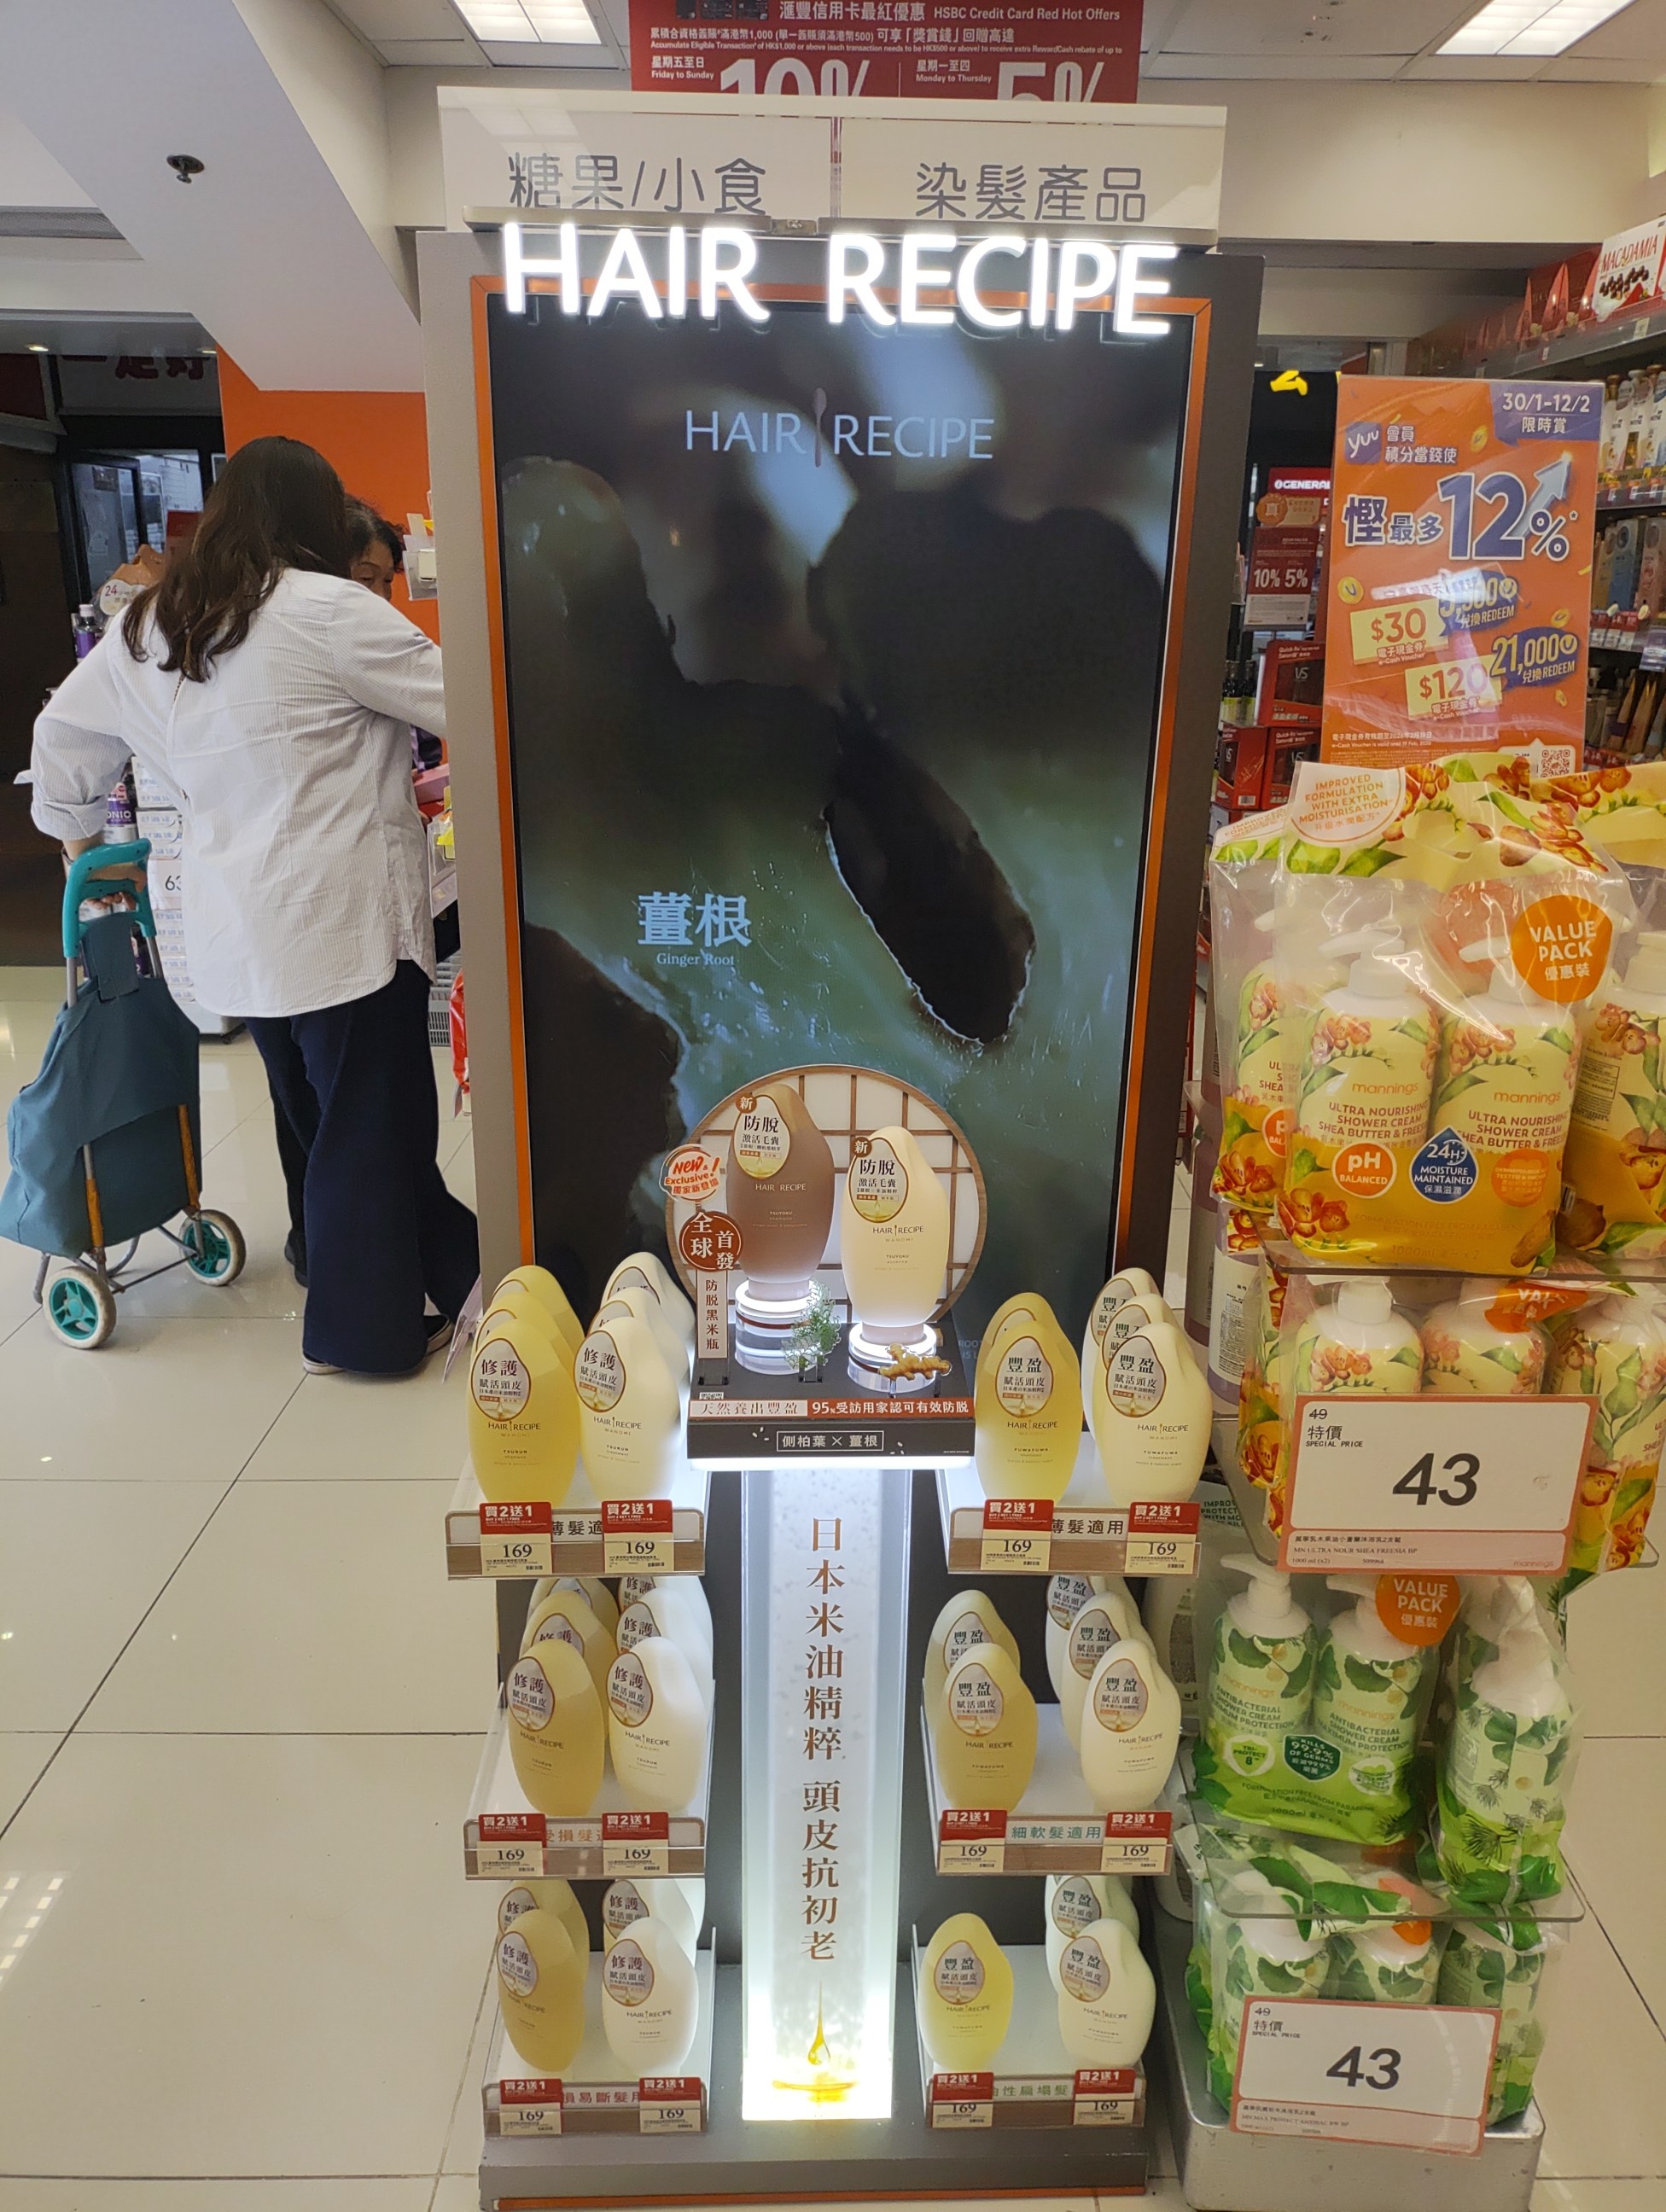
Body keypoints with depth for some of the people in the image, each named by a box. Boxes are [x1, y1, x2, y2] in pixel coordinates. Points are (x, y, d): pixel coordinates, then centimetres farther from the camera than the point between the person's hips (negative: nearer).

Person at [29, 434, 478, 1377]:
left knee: (316, 1114, 18)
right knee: (369, 1122, 5)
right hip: (345, 920, -7)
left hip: (238, 933, 8)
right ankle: (368, 1328, 16)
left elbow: (65, 736, 21)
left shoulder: (145, 629, 10)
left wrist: (75, 829, 37)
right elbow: (461, 698, -9)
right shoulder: (328, 611, -13)